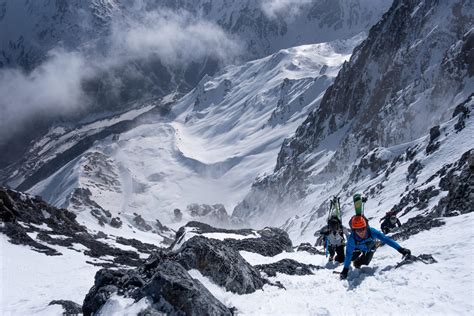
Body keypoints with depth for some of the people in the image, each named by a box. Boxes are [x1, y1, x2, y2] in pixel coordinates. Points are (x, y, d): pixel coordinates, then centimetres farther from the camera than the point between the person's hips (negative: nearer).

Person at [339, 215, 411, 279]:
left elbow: (386, 239, -37)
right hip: (358, 248, 0)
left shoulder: (372, 232, -43)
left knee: (364, 262, -11)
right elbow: (348, 254, -34)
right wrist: (345, 269, -34)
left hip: (370, 247, 0)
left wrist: (400, 249, -41)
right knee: (351, 258, -12)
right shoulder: (352, 238, -42)